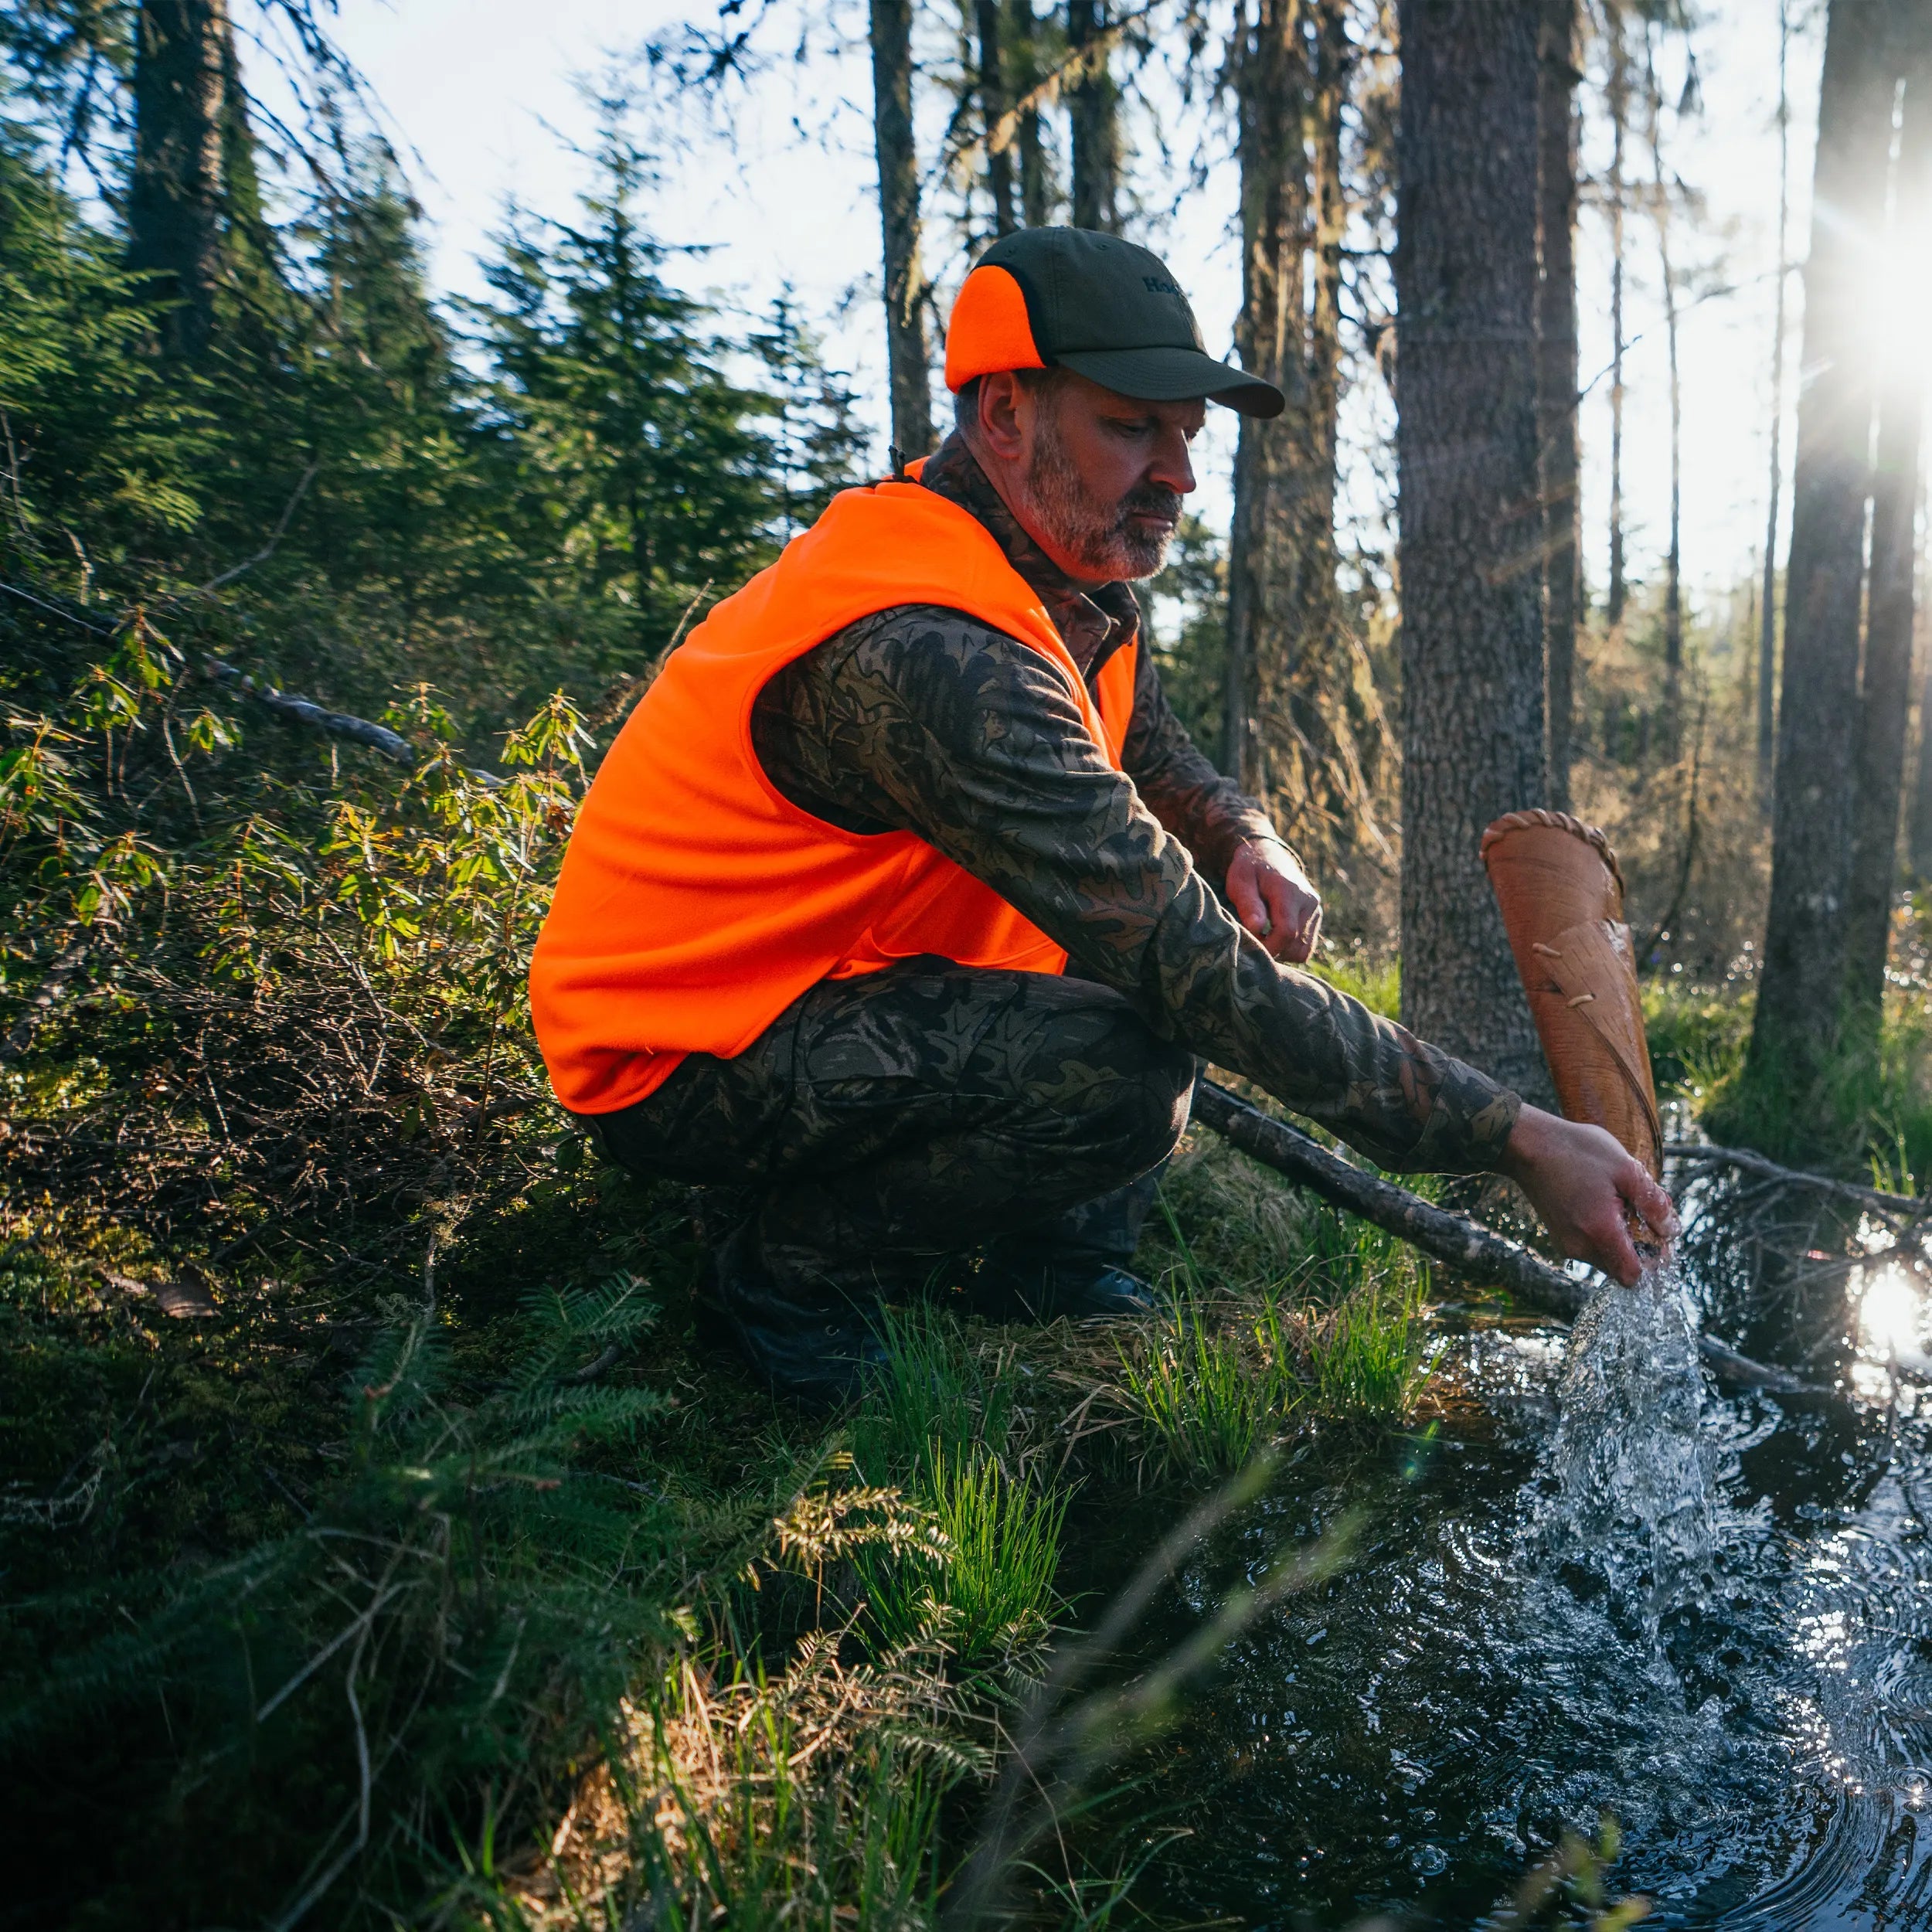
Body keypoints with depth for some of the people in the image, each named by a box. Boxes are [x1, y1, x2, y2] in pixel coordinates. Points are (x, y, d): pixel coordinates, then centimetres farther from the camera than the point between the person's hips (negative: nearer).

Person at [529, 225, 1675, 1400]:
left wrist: (1251, 849, -8)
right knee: (1122, 1064, -31)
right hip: (677, 1057, -9)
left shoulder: (1080, 590, 1)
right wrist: (1515, 1139, -30)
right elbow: (1195, 973, -34)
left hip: (839, 986, 10)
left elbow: (1166, 766, 18)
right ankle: (791, 1275, -8)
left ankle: (1055, 1265, 8)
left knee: (1215, 909, 3)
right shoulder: (934, 653, -31)